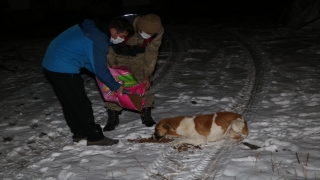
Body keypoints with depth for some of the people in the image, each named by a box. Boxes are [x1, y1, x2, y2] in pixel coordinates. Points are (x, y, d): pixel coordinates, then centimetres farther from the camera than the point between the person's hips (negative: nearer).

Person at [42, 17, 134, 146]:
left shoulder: (93, 27, 7)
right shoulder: (98, 41, -21)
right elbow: (100, 70, -14)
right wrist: (116, 86, 0)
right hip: (64, 69, -10)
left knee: (70, 103, 17)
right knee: (81, 105, -1)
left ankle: (79, 133, 28)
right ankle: (94, 137, 7)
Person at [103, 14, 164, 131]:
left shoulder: (158, 31, -28)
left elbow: (151, 53, -17)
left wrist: (147, 75, -21)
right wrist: (112, 63, -26)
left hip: (138, 56, 2)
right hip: (118, 55, -2)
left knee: (144, 83, -6)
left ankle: (146, 115, 10)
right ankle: (112, 118, 5)